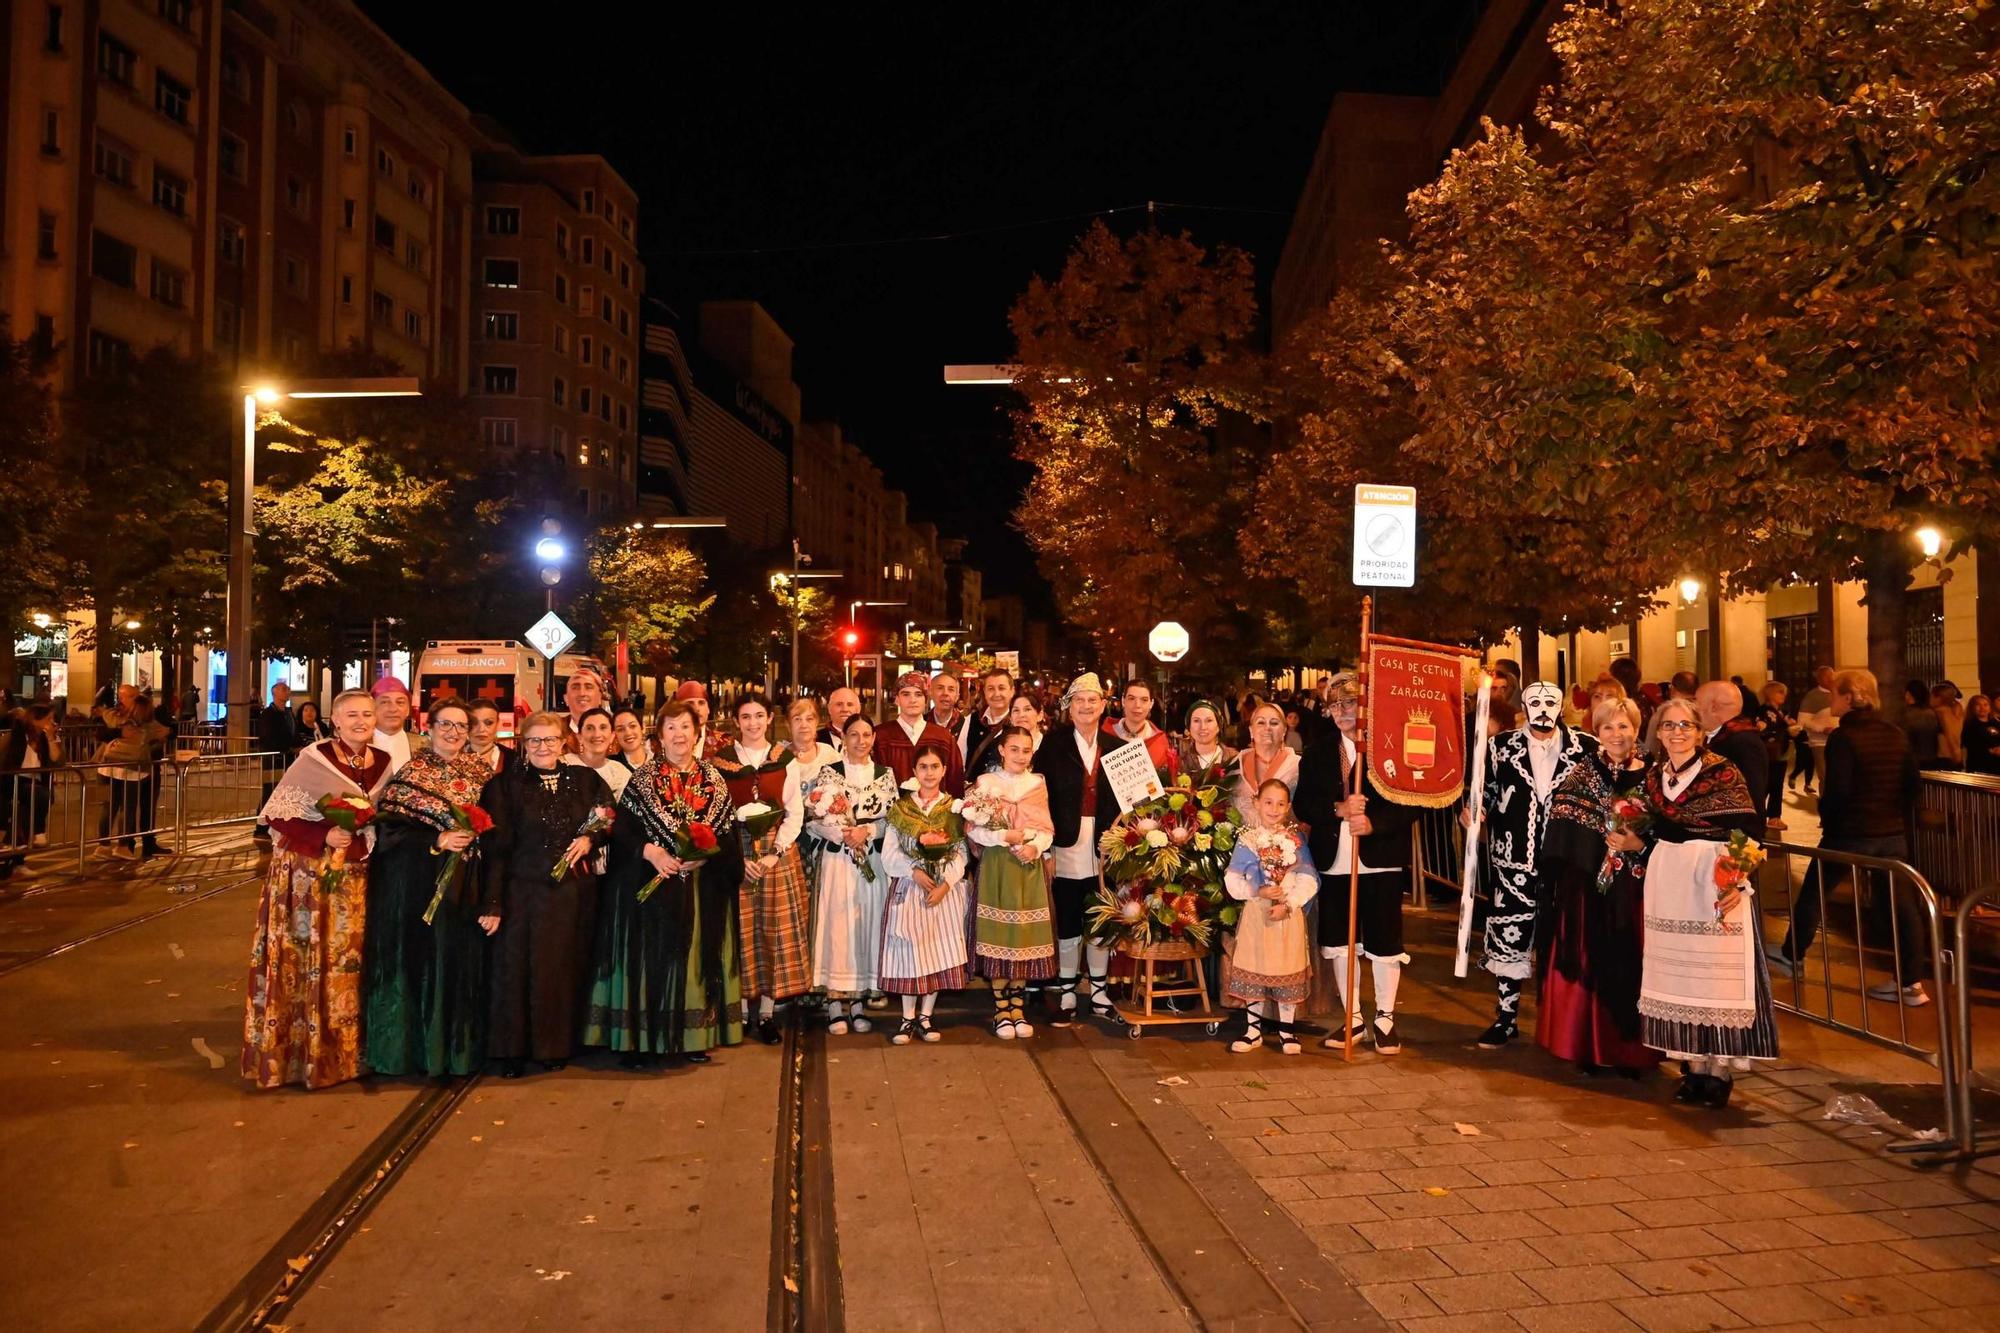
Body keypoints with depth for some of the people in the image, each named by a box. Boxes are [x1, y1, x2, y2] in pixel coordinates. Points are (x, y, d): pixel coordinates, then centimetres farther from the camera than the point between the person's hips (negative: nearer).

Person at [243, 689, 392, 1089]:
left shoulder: (384, 764, 6)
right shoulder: (312, 760, -10)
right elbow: (276, 815, -9)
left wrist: (364, 837, -1)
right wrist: (324, 836, -20)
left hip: (356, 879, 5)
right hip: (309, 877, -5)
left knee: (349, 960, 10)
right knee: (308, 960, -1)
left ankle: (345, 1050, 21)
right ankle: (306, 1052, 10)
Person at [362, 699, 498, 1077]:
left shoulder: (480, 773, 8)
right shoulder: (411, 772, -4)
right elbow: (386, 827, -10)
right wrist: (436, 842, -19)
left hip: (465, 883, 4)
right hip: (417, 882, -4)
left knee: (461, 959, 7)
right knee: (417, 958, 1)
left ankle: (457, 1044, 20)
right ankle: (415, 1045, 15)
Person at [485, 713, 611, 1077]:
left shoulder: (586, 780, 7)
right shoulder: (505, 784, 0)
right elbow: (496, 846, -5)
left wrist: (590, 838, -9)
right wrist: (492, 901, -10)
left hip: (575, 891, 2)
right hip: (524, 890, -2)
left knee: (566, 968, 7)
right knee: (519, 968, 2)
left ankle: (556, 1046, 22)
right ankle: (513, 1050, 16)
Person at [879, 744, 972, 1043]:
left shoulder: (954, 808, 5)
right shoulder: (901, 807, 5)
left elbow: (961, 852, 0)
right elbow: (889, 853, 0)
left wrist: (945, 884, -13)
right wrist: (915, 871, -15)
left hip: (945, 889, 1)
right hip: (908, 887, 0)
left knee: (939, 949, 0)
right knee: (909, 950, -2)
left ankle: (925, 1017, 10)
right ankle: (908, 1018, 7)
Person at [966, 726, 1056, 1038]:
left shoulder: (1038, 783, 9)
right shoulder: (985, 782, -1)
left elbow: (1047, 829, 7)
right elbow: (973, 829, -5)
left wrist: (1035, 847, -11)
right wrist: (1005, 837, -17)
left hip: (1030, 868, 3)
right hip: (996, 866, -3)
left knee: (1026, 936, 4)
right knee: (998, 935, -1)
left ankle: (1017, 1006, 16)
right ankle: (1001, 1009, 10)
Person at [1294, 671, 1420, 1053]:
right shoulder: (1319, 751, 8)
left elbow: (1411, 804, -9)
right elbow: (1302, 803, 2)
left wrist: (1372, 822, -22)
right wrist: (1338, 809, -15)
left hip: (1381, 860, -4)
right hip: (1333, 861, 4)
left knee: (1384, 942, 4)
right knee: (1338, 942, 10)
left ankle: (1385, 1018, 21)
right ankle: (1352, 1018, 24)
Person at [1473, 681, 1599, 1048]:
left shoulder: (1586, 748, 1)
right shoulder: (1501, 747, 3)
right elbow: (1483, 791, 11)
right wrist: (1473, 812, -8)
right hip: (1514, 862, 0)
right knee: (1507, 939, 4)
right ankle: (1506, 1019, 17)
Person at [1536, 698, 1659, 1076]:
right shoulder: (1582, 772, 2)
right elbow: (1562, 829, -5)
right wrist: (1610, 839, -14)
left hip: (1633, 885, 0)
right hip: (1586, 882, 0)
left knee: (1630, 964, 4)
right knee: (1586, 964, 2)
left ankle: (1629, 1049, 17)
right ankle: (1586, 1046, 14)